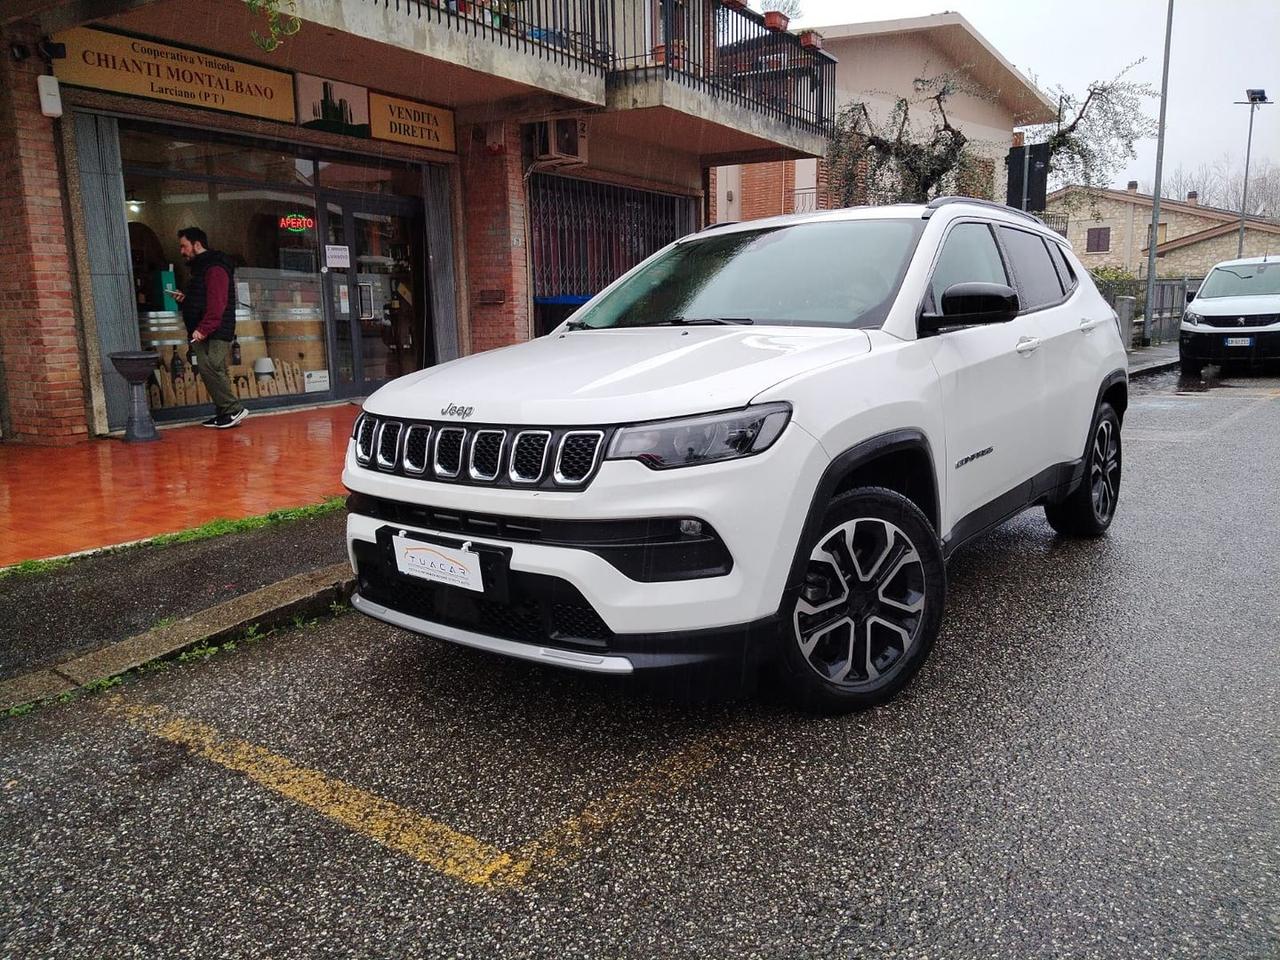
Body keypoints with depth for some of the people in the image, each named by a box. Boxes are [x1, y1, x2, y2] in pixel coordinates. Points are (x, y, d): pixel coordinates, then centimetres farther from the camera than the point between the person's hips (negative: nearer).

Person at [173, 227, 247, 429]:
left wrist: (203, 329, -26)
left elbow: (216, 303, -21)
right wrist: (186, 298, 12)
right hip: (203, 333, 10)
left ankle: (233, 409, -11)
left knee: (210, 368, -16)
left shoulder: (215, 268, -12)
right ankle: (224, 412, 10)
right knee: (212, 371, 7)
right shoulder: (200, 267, 22)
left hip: (215, 333, -10)